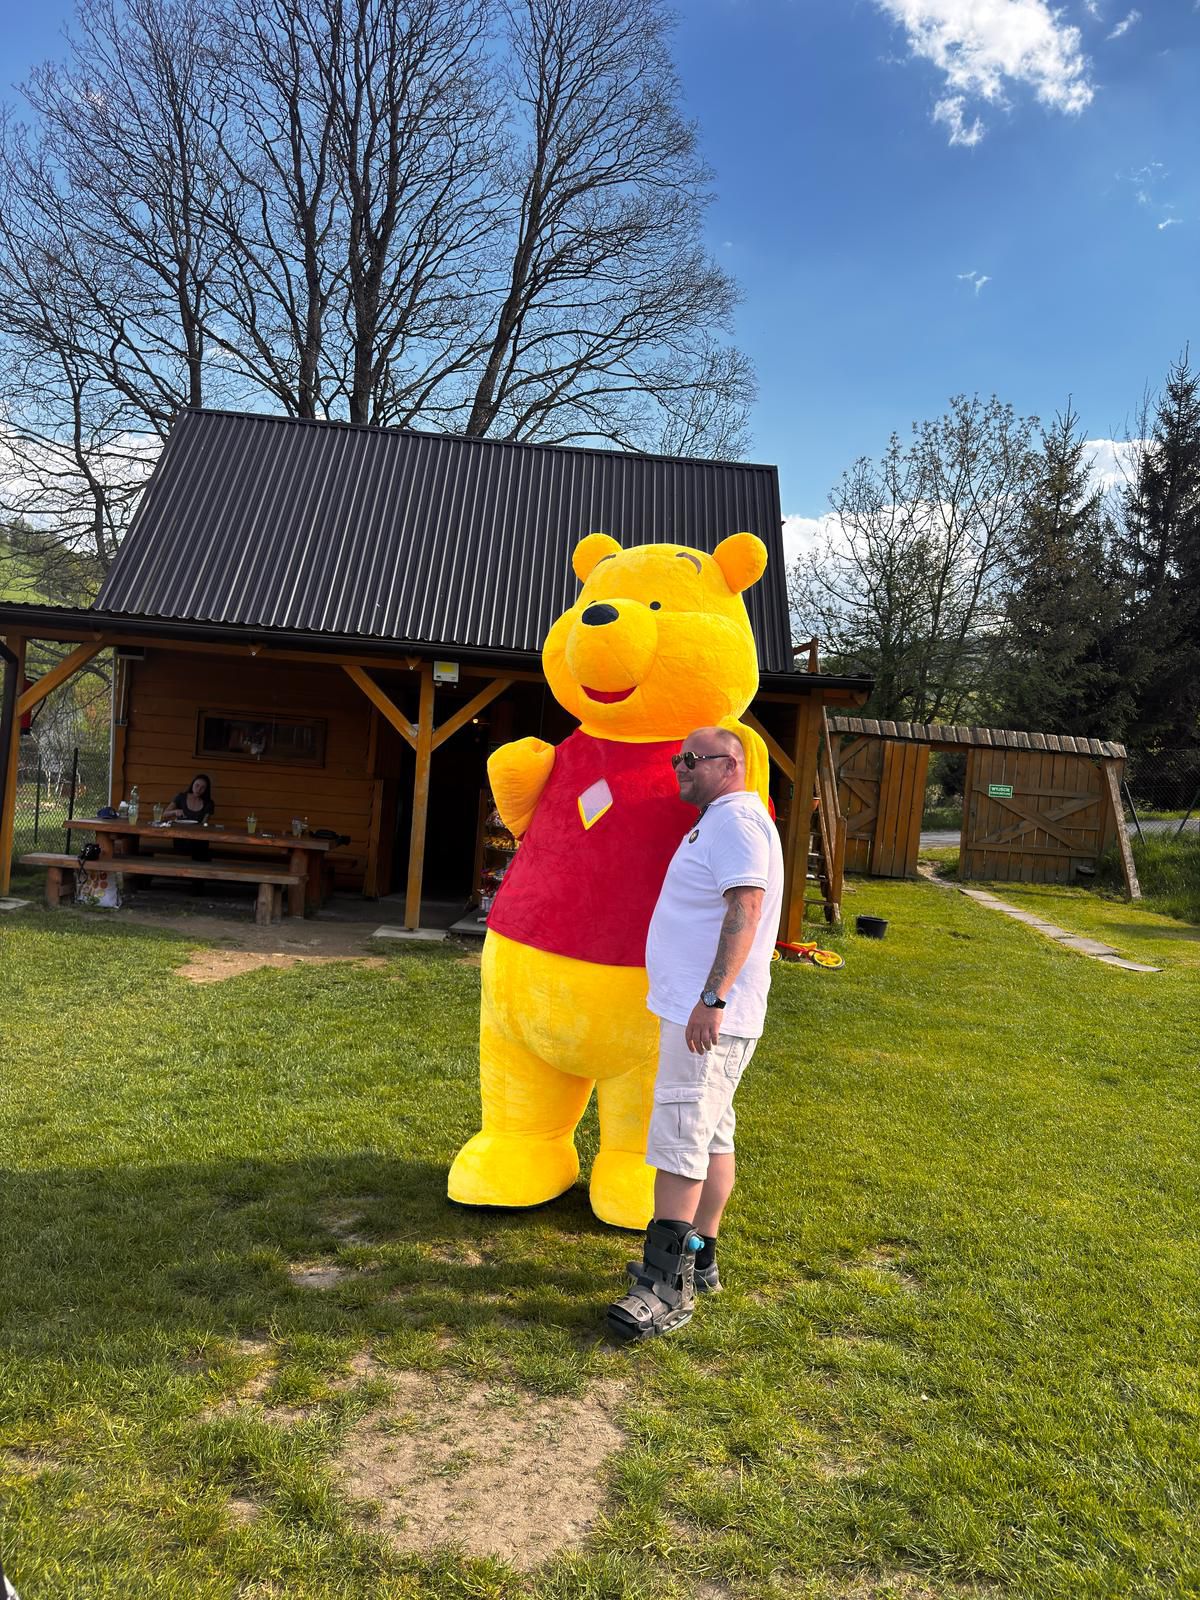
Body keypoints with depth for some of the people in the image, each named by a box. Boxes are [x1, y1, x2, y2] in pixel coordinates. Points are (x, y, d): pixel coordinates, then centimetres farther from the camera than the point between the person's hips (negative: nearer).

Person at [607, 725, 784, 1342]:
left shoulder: (736, 819, -14)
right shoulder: (717, 822, 20)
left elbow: (746, 908, -25)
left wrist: (713, 998, -31)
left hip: (708, 1016, -11)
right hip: (698, 1009, 11)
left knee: (679, 1140, -11)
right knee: (711, 1135, 16)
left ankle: (667, 1288, -8)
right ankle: (697, 1259, 26)